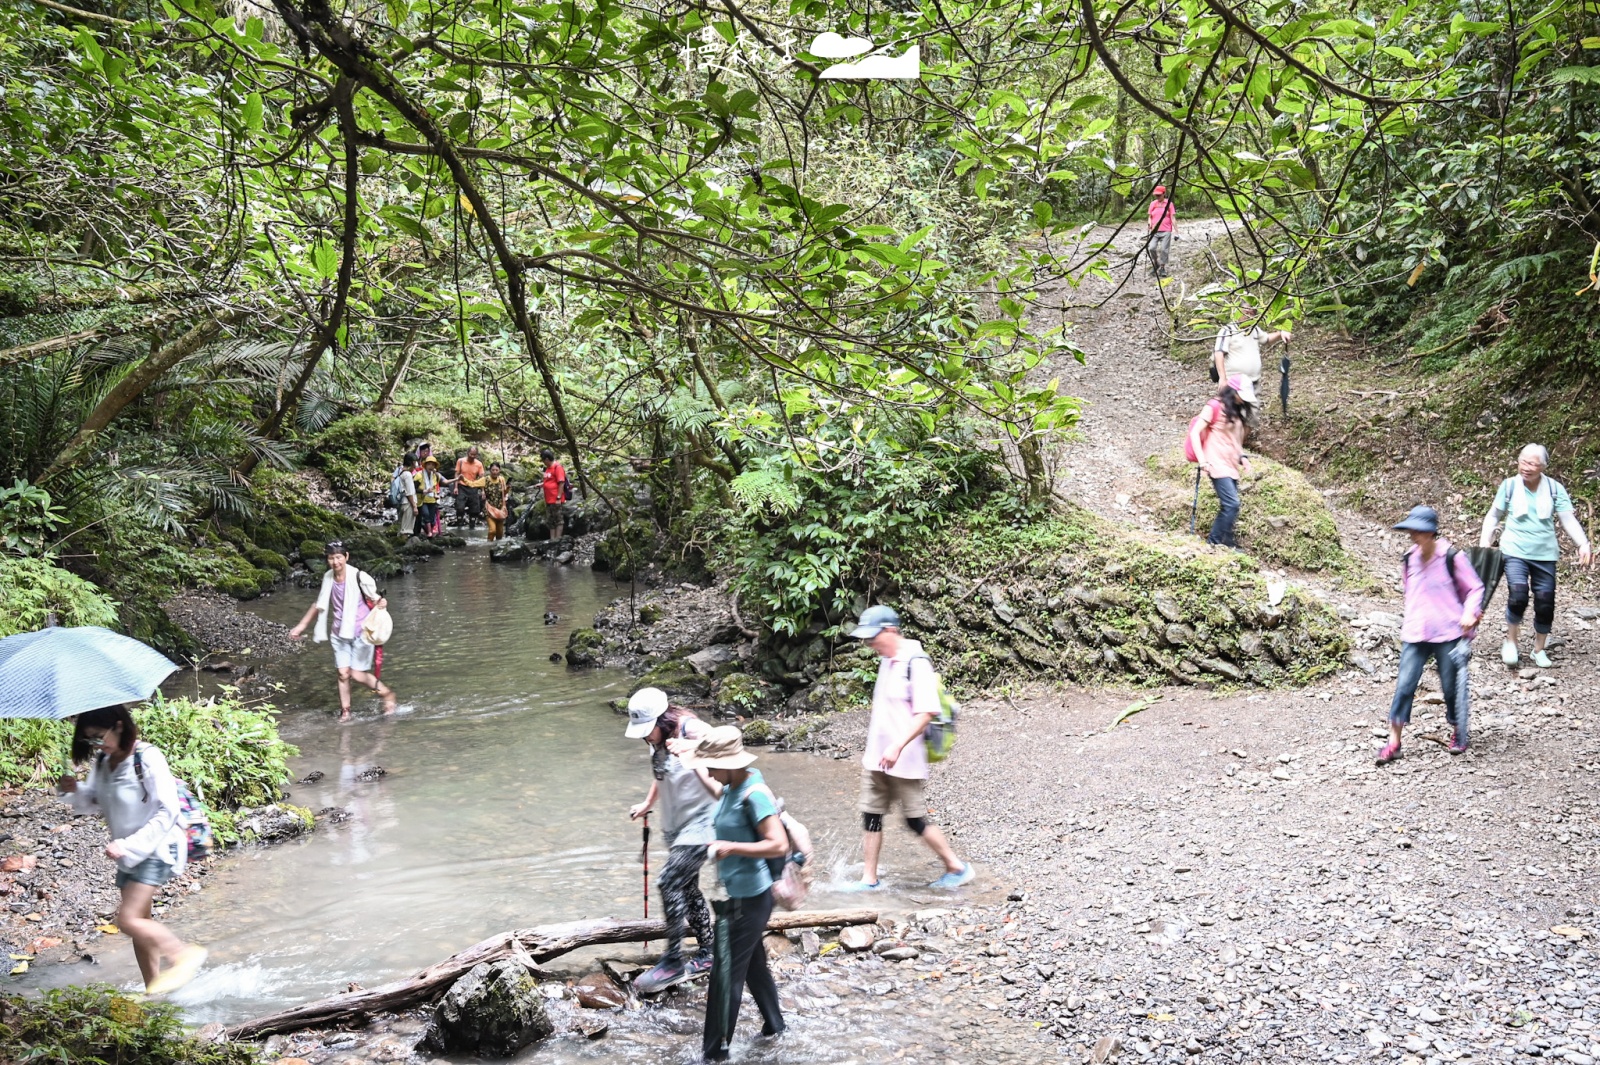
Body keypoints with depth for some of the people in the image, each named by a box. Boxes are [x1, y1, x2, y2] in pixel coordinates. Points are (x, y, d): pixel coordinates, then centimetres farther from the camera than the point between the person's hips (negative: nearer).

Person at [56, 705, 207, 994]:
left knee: (128, 919, -17)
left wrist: (128, 845, -25)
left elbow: (168, 812, -22)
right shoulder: (103, 762, 2)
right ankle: (154, 987, 23)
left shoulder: (147, 759, -21)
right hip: (129, 853, 8)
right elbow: (94, 801, 13)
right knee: (139, 922, 13)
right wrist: (74, 791, -9)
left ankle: (184, 954, -3)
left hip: (157, 849, -8)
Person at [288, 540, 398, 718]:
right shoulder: (328, 578, 0)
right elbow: (319, 605, 15)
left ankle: (387, 693, 18)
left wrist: (381, 602, -31)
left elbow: (376, 598, -6)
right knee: (343, 674, 0)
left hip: (361, 633, -5)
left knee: (357, 675, -4)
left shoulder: (359, 577, -16)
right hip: (340, 635, 5)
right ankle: (345, 711, 13)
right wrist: (301, 626, 17)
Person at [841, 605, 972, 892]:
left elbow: (925, 713, -24)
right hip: (877, 758, 8)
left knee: (915, 820, 2)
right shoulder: (886, 661, 9)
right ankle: (869, 879, 17)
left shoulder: (916, 663, -18)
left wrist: (897, 747, -30)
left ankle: (957, 868, 18)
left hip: (905, 760, -8)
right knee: (870, 816, 8)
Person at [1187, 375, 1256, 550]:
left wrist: (1242, 457, 7)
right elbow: (1195, 432, -12)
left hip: (1232, 465, 8)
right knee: (1232, 504, -15)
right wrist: (1203, 461, -18)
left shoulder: (1238, 411, 16)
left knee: (1230, 505, 3)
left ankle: (1225, 542, 9)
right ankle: (1215, 542, -5)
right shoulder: (1214, 407, -7)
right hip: (1217, 464, -8)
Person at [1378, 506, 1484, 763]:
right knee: (1404, 685, -4)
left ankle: (1459, 735, 28)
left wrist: (1469, 613, -13)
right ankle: (1394, 742, -1)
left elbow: (1475, 588, 1)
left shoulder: (1452, 558, -8)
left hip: (1448, 634, -3)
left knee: (1452, 686, 7)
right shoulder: (1409, 559, 6)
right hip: (1415, 635, 4)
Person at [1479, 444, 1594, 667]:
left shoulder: (1554, 488, -2)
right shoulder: (1509, 485, -3)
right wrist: (1484, 542, -4)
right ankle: (1511, 642, 3)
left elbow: (1568, 519, -6)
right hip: (1515, 551, -2)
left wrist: (1583, 544, -19)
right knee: (1518, 596, -20)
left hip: (1544, 554, 2)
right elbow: (1493, 516, 6)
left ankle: (1539, 650, 26)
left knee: (1545, 604, 5)